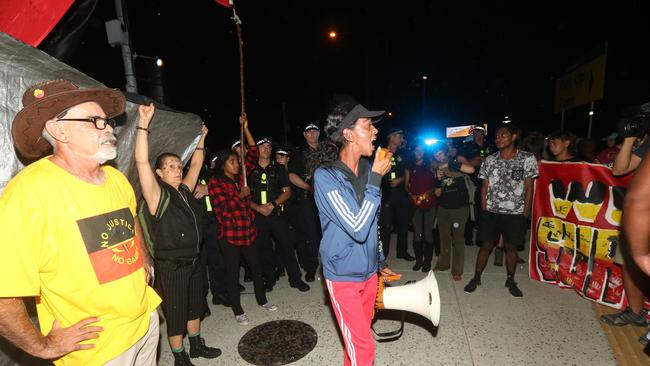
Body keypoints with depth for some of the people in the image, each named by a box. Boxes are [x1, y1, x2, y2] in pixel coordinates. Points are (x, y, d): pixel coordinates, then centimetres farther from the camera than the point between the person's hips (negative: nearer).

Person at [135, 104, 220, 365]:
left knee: (195, 306, 22)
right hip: (171, 267, -7)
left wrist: (201, 138, 16)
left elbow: (196, 164, 14)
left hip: (194, 262, 7)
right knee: (176, 314, 11)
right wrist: (144, 124, -32)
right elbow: (141, 162, -28)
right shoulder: (158, 196, -15)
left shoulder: (185, 191, 3)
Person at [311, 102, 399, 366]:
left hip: (368, 271, 6)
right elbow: (357, 228, -27)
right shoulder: (325, 175, -22)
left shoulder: (367, 168, -2)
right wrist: (375, 180, -25)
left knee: (359, 338, 23)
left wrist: (380, 261, 16)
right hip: (343, 275, -6)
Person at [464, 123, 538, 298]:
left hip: (516, 213, -1)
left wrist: (525, 213, -4)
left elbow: (529, 188, -2)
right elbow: (485, 187, 5)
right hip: (491, 212, 1)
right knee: (486, 245, 6)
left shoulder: (527, 159, -3)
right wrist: (484, 210, 0)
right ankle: (476, 278, 20)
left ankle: (510, 280, 31)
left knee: (511, 247, 12)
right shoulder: (490, 160, 1)